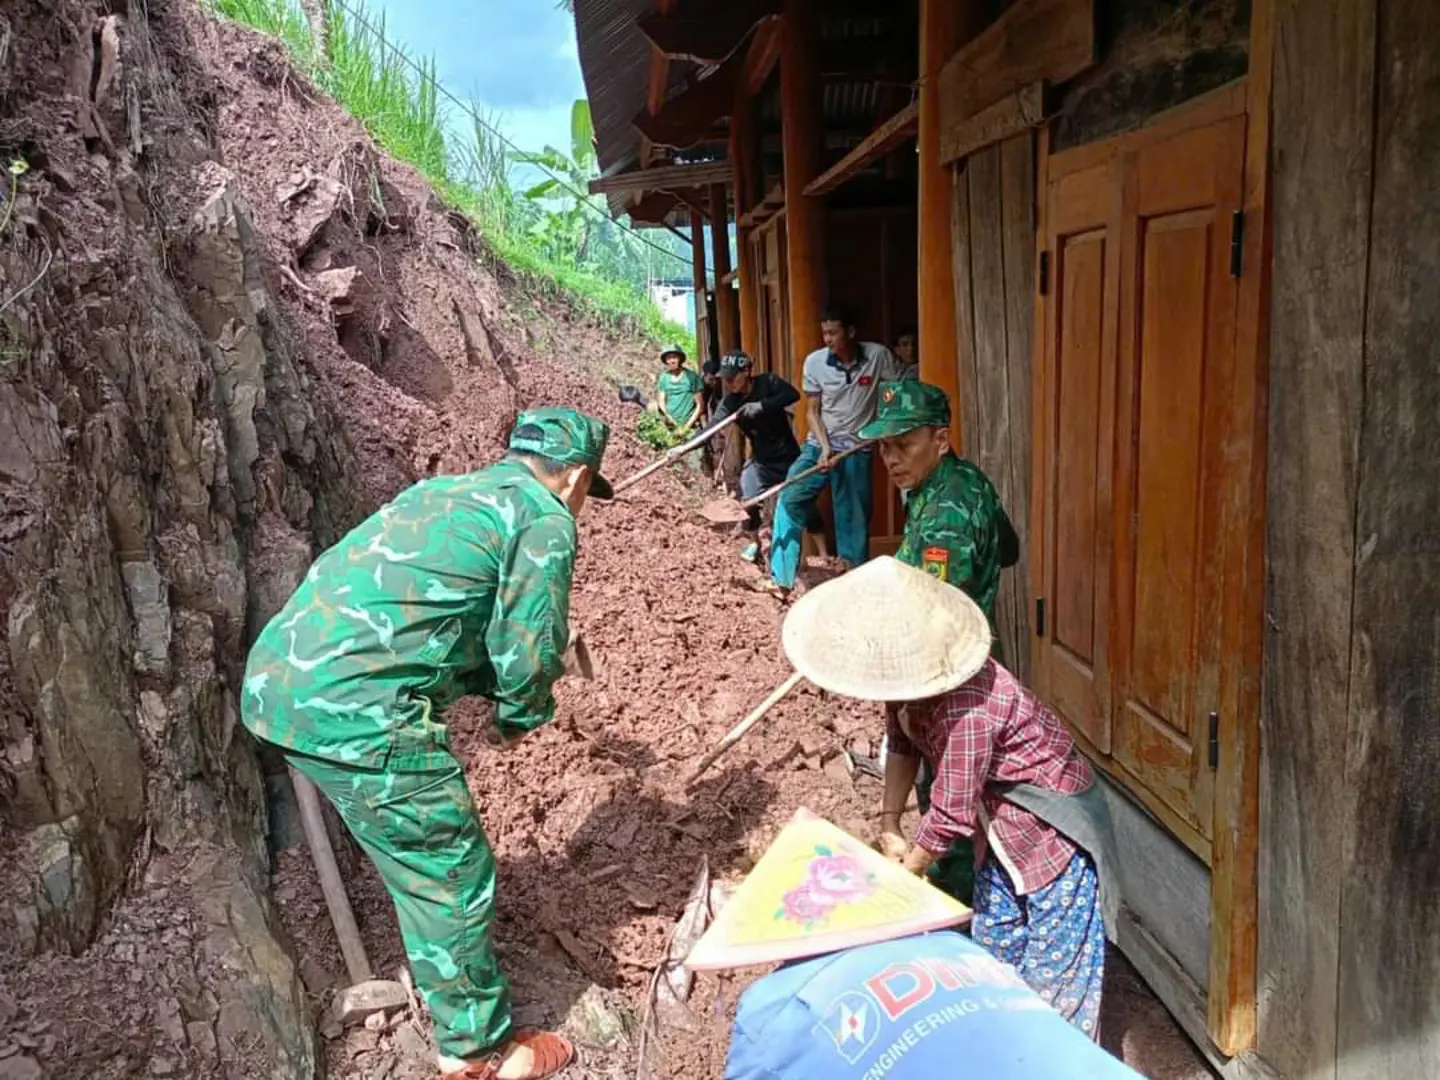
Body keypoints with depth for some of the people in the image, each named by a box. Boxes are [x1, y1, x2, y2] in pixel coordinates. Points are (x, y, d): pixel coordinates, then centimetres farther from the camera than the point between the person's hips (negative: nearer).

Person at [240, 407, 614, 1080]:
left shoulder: (446, 491, 23)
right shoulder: (545, 520, -2)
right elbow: (528, 653, -5)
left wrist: (500, 690, 26)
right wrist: (520, 718, 15)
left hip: (275, 679, 10)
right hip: (355, 708, -10)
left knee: (416, 858, 28)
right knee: (451, 873, 8)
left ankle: (448, 982, 48)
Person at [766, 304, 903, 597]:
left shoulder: (879, 356, -9)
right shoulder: (814, 361, -5)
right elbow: (813, 411, 0)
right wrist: (824, 447, -13)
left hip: (858, 450, -1)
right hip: (819, 444, 1)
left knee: (854, 521, 4)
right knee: (789, 500, -14)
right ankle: (781, 578, -9)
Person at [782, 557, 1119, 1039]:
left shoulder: (965, 711, -38)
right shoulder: (910, 681, -14)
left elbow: (949, 818, -28)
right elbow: (902, 743, 5)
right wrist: (888, 824, -1)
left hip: (1052, 827, -8)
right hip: (1000, 821, 9)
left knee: (1055, 960, 4)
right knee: (995, 947, 20)